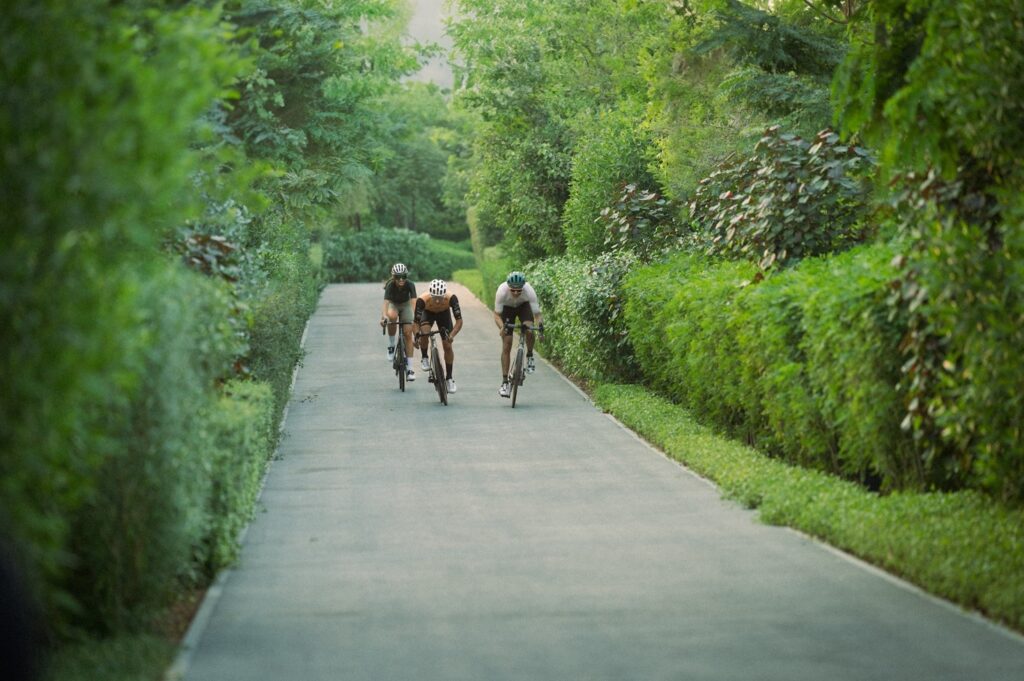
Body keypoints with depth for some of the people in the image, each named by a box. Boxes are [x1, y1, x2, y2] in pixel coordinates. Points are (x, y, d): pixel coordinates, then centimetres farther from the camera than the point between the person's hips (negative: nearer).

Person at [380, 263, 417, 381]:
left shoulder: (410, 285, -28)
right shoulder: (390, 286, -31)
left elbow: (414, 302, -38)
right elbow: (386, 302, -43)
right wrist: (383, 316, -61)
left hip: (405, 305, 1)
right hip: (393, 304, -1)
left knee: (408, 334, -9)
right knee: (392, 316, -38)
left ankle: (409, 368, -5)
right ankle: (391, 345, -19)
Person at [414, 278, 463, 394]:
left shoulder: (451, 298, -38)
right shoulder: (422, 300, -39)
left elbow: (459, 320, -35)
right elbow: (416, 322, -32)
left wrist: (452, 335, -49)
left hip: (444, 313, 1)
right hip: (428, 313, -1)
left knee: (447, 346, -6)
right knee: (424, 333, -31)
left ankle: (449, 378, 9)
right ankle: (424, 358, -3)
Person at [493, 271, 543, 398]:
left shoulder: (529, 291, -36)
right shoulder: (502, 291, -37)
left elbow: (537, 314, -31)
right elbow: (497, 315, -30)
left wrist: (540, 325, -51)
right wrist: (501, 327, -49)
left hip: (523, 306, 0)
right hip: (507, 308, 0)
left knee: (529, 330, -31)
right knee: (506, 345, -9)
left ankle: (530, 356, -3)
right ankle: (505, 382, -4)